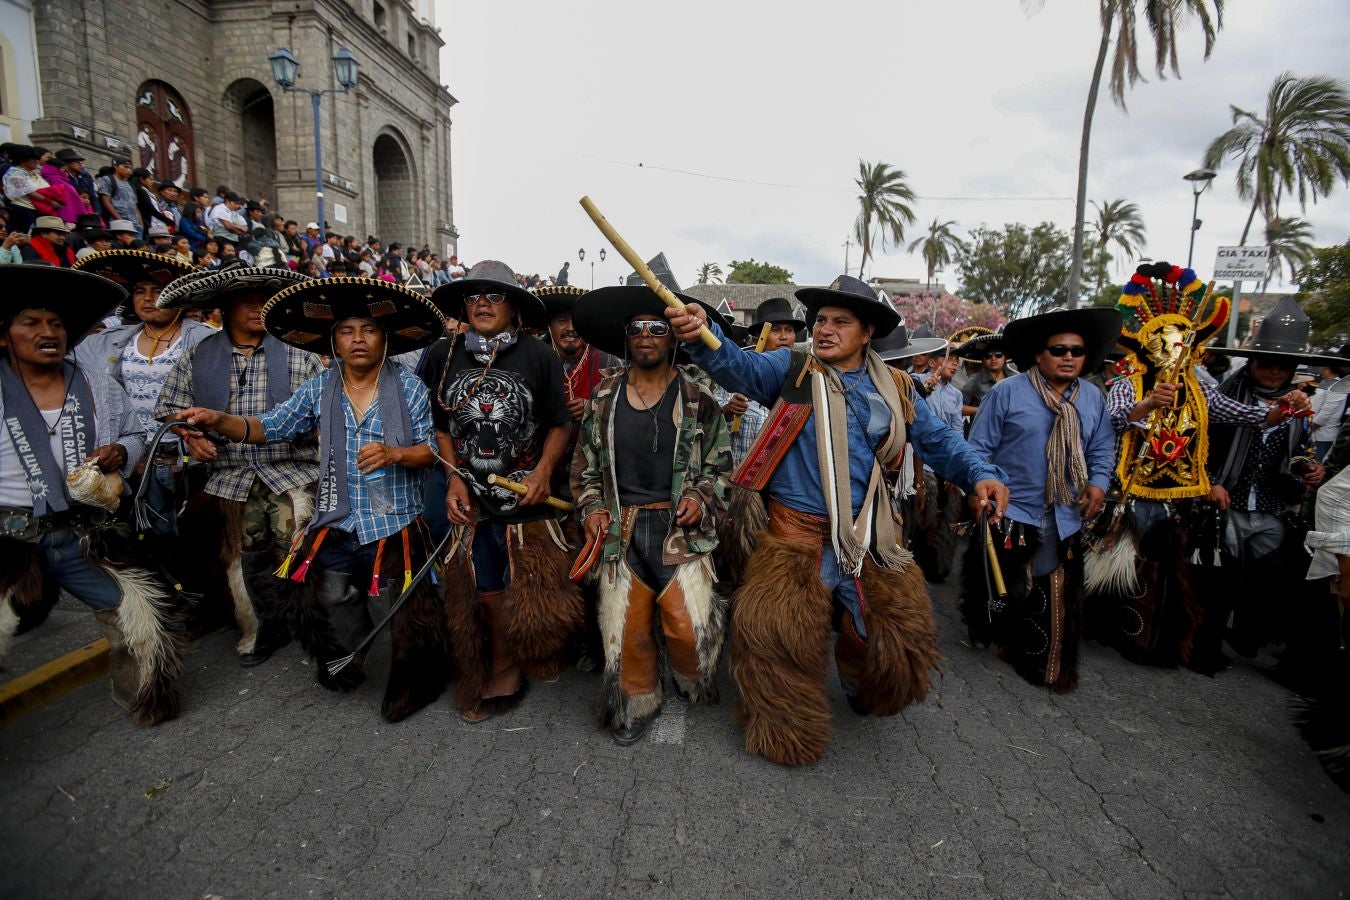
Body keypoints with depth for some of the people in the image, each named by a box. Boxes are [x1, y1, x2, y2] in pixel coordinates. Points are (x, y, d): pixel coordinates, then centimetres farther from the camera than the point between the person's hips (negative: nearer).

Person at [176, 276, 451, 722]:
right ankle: (343, 669, 48)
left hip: (396, 528, -3)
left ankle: (410, 687, 36)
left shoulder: (410, 387, -6)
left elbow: (432, 449, -5)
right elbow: (268, 428, 1)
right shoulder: (319, 389, 2)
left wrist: (395, 454, -23)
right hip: (336, 528, 3)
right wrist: (219, 420, -15)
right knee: (330, 614, 17)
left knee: (409, 618, 8)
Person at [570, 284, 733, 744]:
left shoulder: (699, 395, -1)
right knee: (626, 626, 7)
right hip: (620, 528, 3)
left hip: (681, 526, -2)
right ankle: (638, 704, 31)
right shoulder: (604, 394, 6)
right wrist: (591, 506, 0)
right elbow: (586, 461, 13)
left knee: (687, 623, -5)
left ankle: (694, 687, 29)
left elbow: (722, 463, 4)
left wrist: (703, 497, -12)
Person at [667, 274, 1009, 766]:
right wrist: (703, 335, -38)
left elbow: (938, 439, 14)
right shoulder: (790, 369, -1)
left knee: (901, 627, 9)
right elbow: (740, 366, -18)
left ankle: (863, 690, 44)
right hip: (796, 531, -3)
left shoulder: (894, 389, 8)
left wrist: (980, 473, -3)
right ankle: (786, 729, 18)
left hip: (867, 536, 3)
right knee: (775, 630, -12)